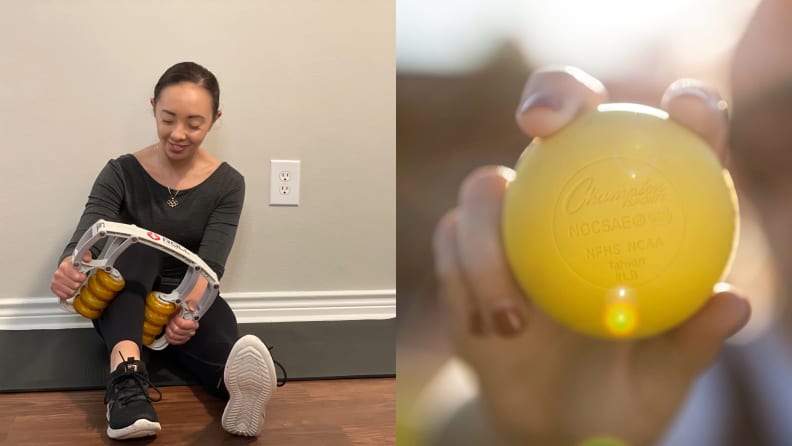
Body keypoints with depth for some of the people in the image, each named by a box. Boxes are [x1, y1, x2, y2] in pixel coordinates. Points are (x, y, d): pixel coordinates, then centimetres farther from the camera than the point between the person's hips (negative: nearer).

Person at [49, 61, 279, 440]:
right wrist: (70, 266, -46)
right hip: (124, 305, 0)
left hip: (187, 305, 0)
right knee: (136, 246, -32)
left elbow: (209, 265, -19)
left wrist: (190, 308, -42)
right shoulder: (121, 174, -6)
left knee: (218, 322, -35)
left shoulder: (227, 184, -6)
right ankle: (126, 376, -58)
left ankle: (242, 391, -71)